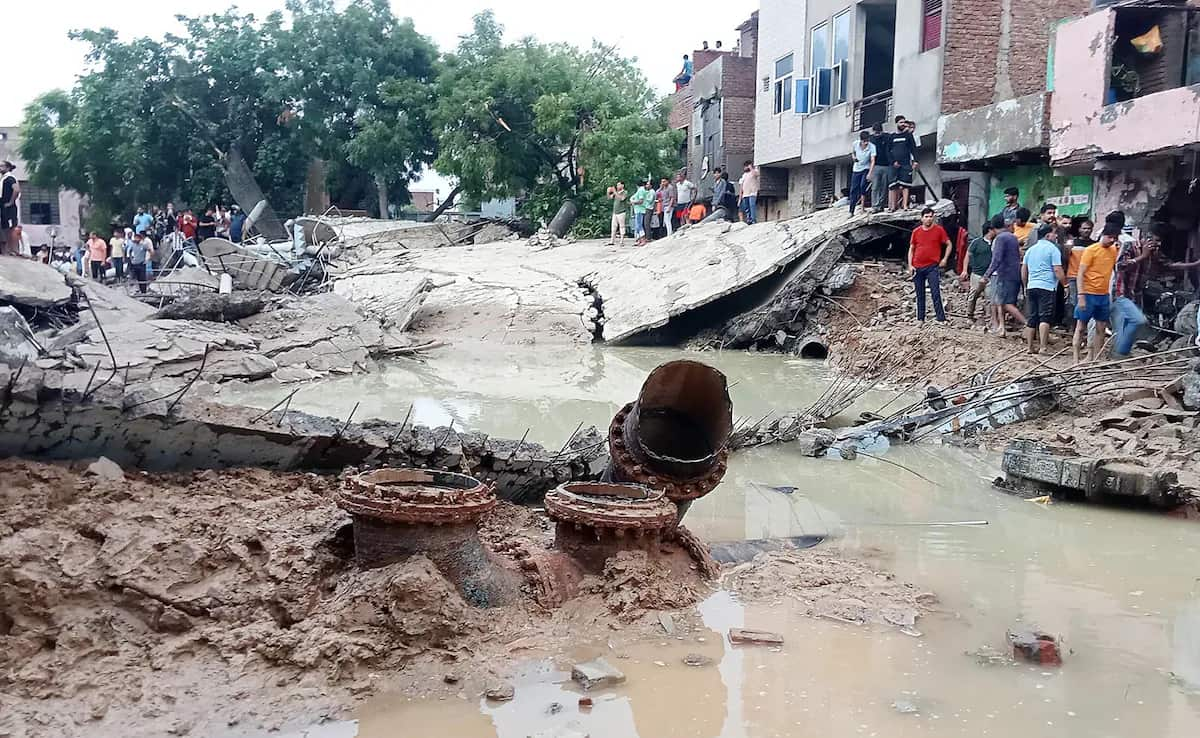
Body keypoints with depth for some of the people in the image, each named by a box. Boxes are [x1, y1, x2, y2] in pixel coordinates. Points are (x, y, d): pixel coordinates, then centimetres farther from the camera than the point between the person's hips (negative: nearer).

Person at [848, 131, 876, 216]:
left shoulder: (872, 147, -22)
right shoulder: (855, 144, -11)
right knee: (853, 190, 2)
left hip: (866, 169, -3)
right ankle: (851, 211, 9)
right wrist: (853, 157, -9)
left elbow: (873, 161, -25)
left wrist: (869, 174, -33)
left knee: (863, 186, -22)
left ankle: (863, 206, -13)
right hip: (856, 169, 3)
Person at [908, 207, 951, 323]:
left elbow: (948, 245, 10)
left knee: (935, 293, -10)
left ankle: (941, 319, -9)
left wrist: (944, 259, 0)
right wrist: (910, 265, 3)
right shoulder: (916, 231, 7)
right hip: (917, 268, 3)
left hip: (933, 267, -3)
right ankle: (920, 319, 16)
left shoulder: (939, 230, 1)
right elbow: (911, 249, 12)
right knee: (920, 295, 8)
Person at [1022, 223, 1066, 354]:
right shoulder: (1053, 249, -4)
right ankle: (1043, 347, -14)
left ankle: (1030, 347, 9)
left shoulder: (1030, 249, 17)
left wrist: (1026, 286, 29)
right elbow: (1057, 270, -11)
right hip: (1047, 287, -6)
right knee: (1045, 318, -8)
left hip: (1031, 287, 6)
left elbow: (1023, 272, 20)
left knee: (1032, 318, 8)